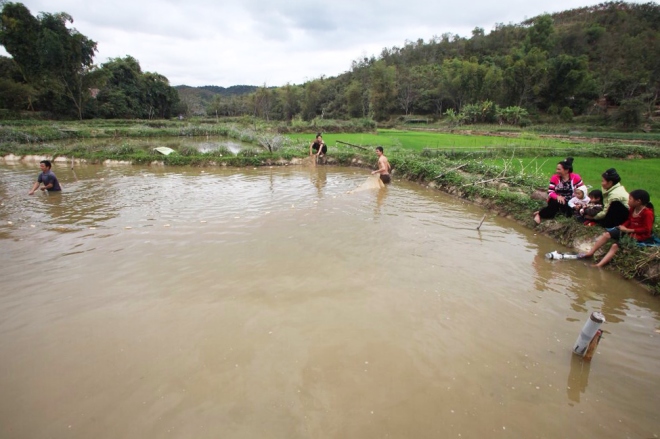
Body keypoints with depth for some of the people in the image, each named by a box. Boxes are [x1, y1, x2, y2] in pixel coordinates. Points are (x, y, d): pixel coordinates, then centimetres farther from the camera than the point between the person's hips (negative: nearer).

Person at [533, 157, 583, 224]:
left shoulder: (575, 177, -6)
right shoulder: (555, 177, -8)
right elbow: (550, 192, -11)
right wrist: (557, 197, -32)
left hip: (570, 202, 2)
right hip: (556, 200, -2)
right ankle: (540, 214, -19)